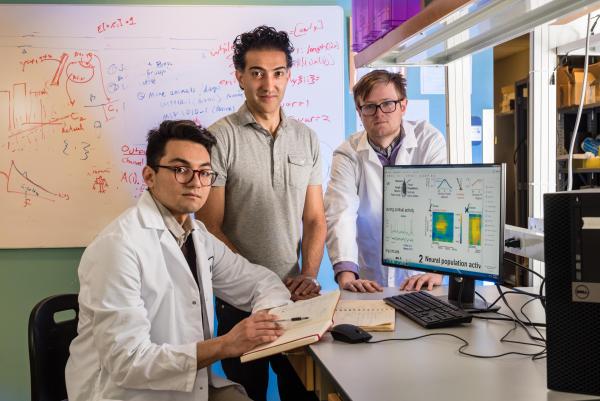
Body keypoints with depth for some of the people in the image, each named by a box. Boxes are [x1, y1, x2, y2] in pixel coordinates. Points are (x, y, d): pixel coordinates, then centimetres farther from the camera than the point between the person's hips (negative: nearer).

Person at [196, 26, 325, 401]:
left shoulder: (307, 139, 5)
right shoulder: (219, 138, -9)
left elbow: (315, 219, 8)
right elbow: (210, 228, -10)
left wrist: (308, 276, -8)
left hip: (293, 295, 4)